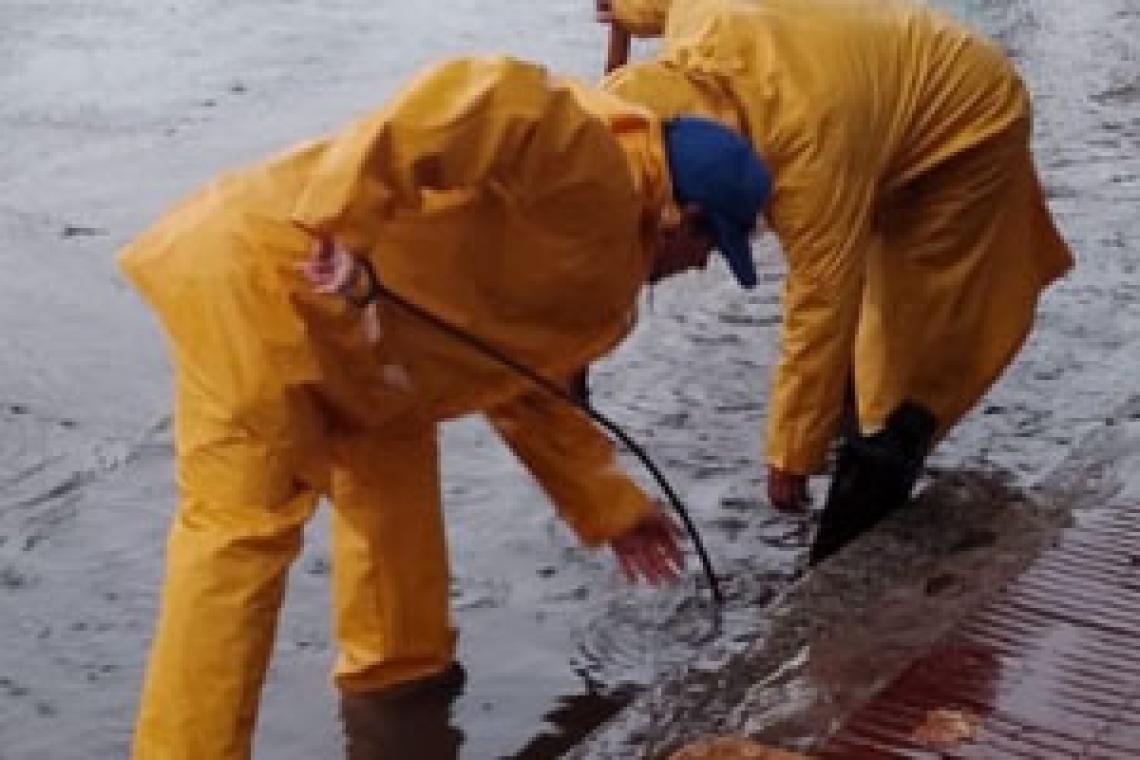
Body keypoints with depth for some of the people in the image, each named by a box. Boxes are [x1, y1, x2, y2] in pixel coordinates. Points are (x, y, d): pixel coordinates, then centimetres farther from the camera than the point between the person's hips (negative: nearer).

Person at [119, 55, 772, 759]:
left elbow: (526, 387, 28)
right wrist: (342, 227, -32)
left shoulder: (600, 276, 19)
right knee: (246, 526, -9)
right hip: (253, 269, -10)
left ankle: (397, 669, 36)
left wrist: (611, 506, 32)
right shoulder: (581, 158, -12)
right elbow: (479, 95, -30)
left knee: (392, 466, 21)